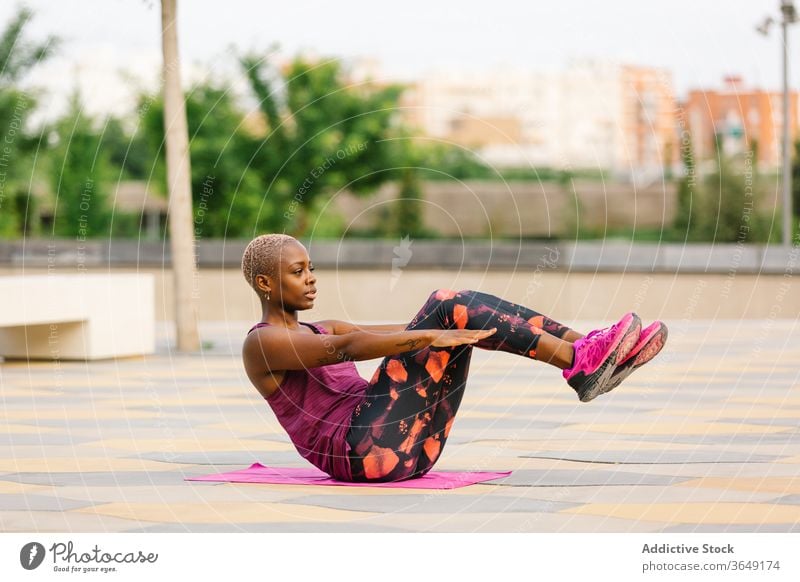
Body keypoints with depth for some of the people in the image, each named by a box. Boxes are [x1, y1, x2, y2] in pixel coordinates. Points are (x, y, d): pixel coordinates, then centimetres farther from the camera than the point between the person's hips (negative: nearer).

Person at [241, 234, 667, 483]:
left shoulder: (322, 330, 28)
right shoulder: (261, 344, 0)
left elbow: (404, 332, 22)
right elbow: (345, 348, -18)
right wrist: (432, 335, -28)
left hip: (407, 449, 8)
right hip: (363, 451, -8)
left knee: (451, 312, -3)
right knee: (450, 307, -15)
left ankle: (585, 349, -14)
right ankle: (579, 364, -23)